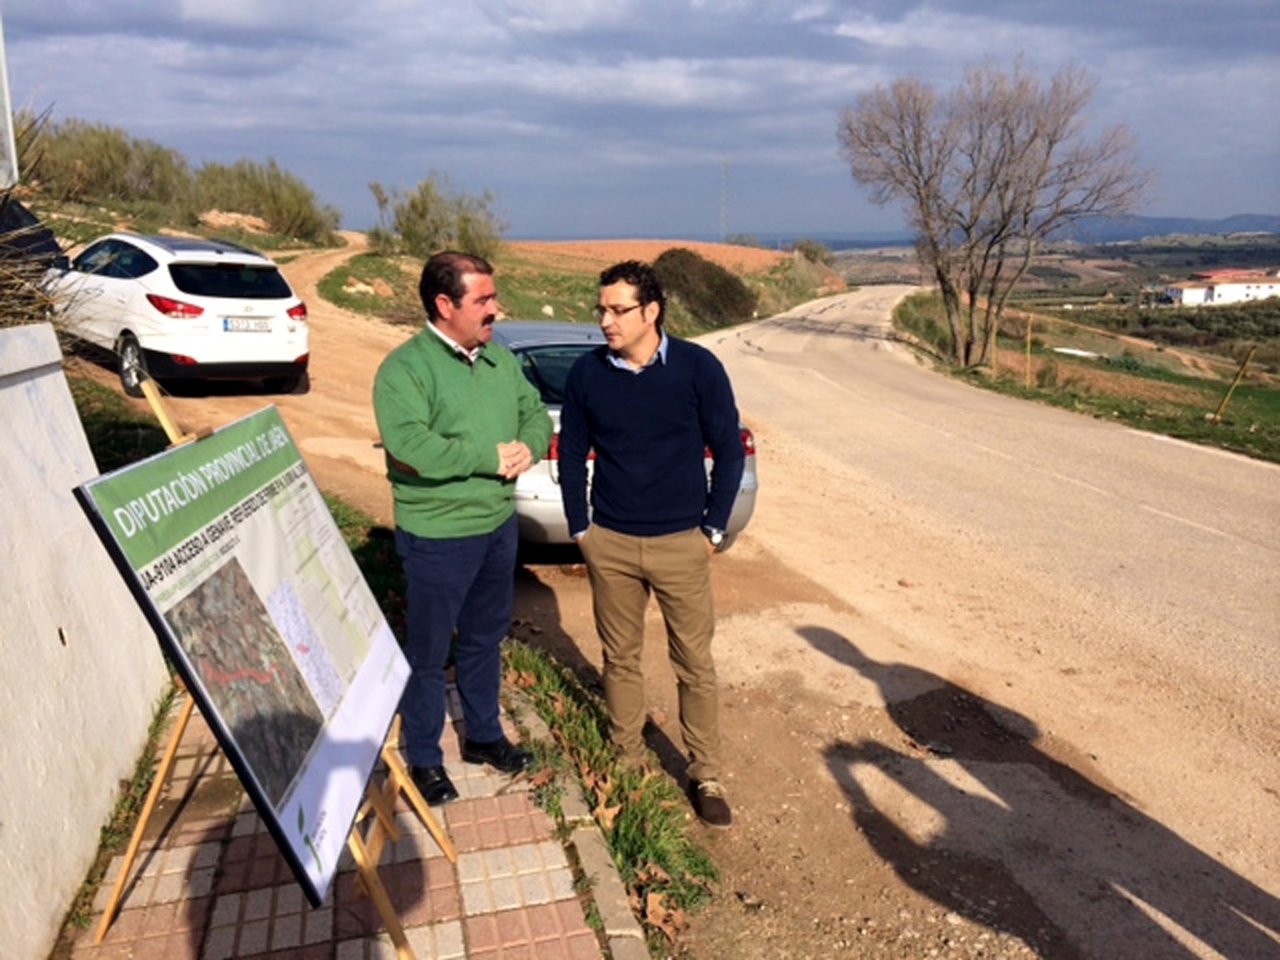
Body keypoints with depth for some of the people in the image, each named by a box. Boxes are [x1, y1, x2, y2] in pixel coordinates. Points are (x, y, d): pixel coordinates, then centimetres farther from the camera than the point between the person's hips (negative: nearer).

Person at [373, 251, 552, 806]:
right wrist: (489, 457, -22)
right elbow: (407, 444, -30)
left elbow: (535, 413, 12)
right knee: (428, 652, 10)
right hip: (438, 536, -7)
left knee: (486, 640, 22)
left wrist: (529, 447, -12)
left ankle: (483, 736, 42)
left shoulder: (500, 359, 6)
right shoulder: (406, 367, -17)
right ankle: (423, 759, 30)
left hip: (499, 526, 7)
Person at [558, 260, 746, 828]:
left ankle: (706, 777, 22)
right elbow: (572, 455, 7)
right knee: (620, 657, 15)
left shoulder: (698, 367, -10)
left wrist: (713, 528, -2)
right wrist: (580, 528, 5)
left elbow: (728, 450, -3)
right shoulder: (586, 374, -4)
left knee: (695, 664, 7)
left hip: (681, 543, -2)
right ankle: (626, 756, 34)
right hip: (609, 543, 2)